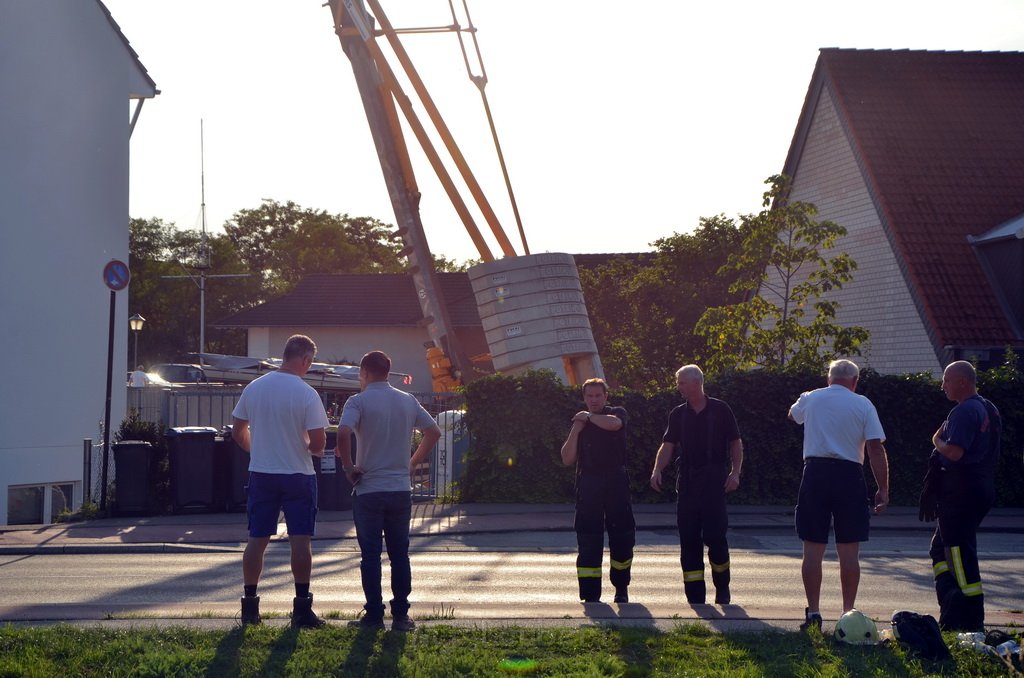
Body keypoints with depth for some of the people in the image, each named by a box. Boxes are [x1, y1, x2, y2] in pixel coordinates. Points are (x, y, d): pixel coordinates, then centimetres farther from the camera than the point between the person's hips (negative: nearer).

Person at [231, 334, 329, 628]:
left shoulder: (253, 388, 2)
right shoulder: (306, 394, -13)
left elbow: (238, 433, 9)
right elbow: (318, 442, -15)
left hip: (260, 474, 4)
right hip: (298, 474, -4)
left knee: (256, 539, 10)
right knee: (300, 541, 0)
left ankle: (249, 605, 14)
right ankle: (302, 609, 1)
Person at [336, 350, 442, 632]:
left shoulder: (358, 401, -8)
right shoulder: (408, 401, 7)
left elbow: (343, 433, -24)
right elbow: (434, 432, 12)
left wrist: (349, 467, -11)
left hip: (369, 490, -4)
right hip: (401, 489, 4)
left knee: (370, 555, 4)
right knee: (400, 555, 10)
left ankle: (374, 615, 5)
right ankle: (401, 615, 10)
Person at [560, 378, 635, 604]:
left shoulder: (617, 413, 6)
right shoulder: (579, 422, 12)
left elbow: (613, 423, -21)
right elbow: (567, 459, 5)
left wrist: (589, 417, -7)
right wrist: (576, 431, -5)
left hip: (616, 483, -1)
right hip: (588, 485, 1)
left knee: (622, 537, 5)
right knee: (588, 542, -4)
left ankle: (621, 587, 23)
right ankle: (590, 594, -2)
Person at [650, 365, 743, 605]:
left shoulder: (720, 410, 2)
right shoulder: (678, 414, 12)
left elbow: (736, 443, 4)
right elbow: (668, 445, 5)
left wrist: (735, 472, -9)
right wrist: (657, 470, -11)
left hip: (715, 481, -4)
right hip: (686, 481, 4)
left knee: (715, 535, -9)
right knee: (689, 539, 1)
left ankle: (722, 586, 13)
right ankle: (695, 596, 7)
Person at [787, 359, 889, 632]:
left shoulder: (810, 399, 8)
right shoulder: (863, 405, 2)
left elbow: (793, 415, 32)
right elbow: (876, 449, -4)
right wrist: (883, 489, -1)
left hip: (815, 472, 1)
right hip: (849, 475, -1)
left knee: (813, 549, 5)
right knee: (849, 552, 4)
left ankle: (813, 613, 6)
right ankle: (848, 614, 6)